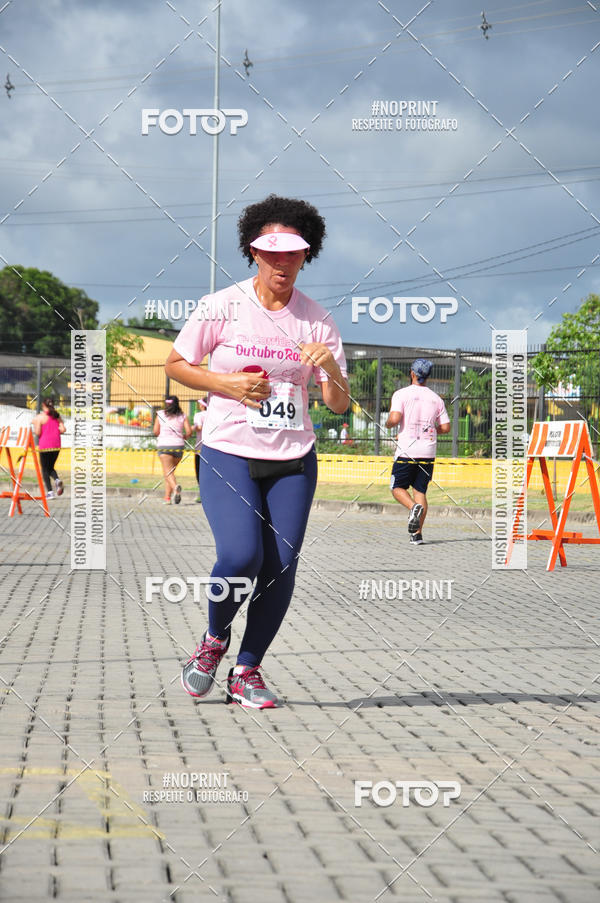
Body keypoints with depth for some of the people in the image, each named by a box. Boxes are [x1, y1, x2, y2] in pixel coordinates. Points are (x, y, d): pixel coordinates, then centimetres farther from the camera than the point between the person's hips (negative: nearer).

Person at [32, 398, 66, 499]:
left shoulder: (40, 417, -7)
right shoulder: (57, 416, 7)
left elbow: (37, 433, -12)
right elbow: (62, 429, -1)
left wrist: (34, 425, 7)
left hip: (45, 445, -5)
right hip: (56, 445, 5)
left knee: (45, 469, 5)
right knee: (51, 467, 19)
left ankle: (50, 492, -4)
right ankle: (57, 480, -12)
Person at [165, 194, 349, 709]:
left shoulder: (317, 321, 3)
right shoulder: (222, 308, -3)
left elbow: (340, 406, 4)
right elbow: (176, 364, 7)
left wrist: (330, 368, -17)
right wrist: (226, 383, -9)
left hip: (293, 461, 3)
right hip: (227, 454, -3)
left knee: (281, 568, -5)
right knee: (241, 556, -20)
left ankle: (247, 671, 12)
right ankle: (215, 638, 9)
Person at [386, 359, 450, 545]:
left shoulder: (401, 394, -5)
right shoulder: (436, 398, 8)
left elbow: (394, 418, -17)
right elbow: (445, 427, 7)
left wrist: (387, 424, 6)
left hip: (407, 451, -3)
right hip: (428, 452, 3)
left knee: (397, 487, 10)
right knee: (420, 491, 9)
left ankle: (414, 507, -21)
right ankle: (417, 534, -1)